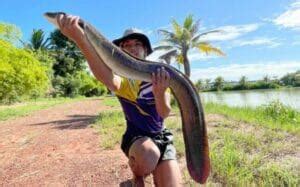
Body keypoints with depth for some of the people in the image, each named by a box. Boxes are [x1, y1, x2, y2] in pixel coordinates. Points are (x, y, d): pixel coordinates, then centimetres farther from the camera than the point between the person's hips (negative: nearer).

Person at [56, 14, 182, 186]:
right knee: (148, 158, -36)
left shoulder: (160, 75, -4)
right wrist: (80, 39, -58)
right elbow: (106, 77, -40)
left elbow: (165, 113, -16)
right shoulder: (123, 80, -13)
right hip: (136, 136, -2)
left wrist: (159, 92, -40)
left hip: (161, 136, 3)